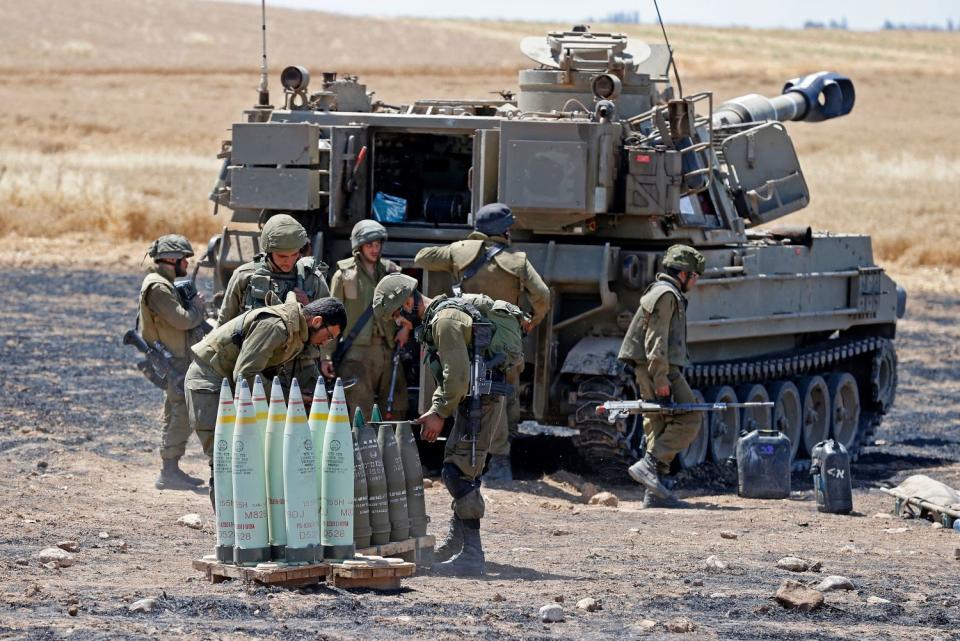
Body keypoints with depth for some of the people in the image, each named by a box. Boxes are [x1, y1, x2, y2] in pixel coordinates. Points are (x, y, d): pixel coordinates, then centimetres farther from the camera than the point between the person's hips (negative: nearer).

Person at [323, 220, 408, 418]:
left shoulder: (391, 271, 14)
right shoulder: (344, 274, 3)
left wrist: (406, 327, 4)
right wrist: (327, 355, -3)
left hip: (388, 349, 4)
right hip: (356, 350, -4)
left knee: (396, 410, 3)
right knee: (361, 413, -9)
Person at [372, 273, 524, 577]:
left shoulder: (445, 320, -15)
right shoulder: (435, 320, 19)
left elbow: (458, 377, -21)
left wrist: (439, 414, -12)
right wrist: (433, 411, 15)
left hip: (481, 399, -11)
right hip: (474, 399, 11)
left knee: (458, 472, -13)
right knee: (459, 468, 18)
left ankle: (471, 556, -15)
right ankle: (453, 547, 28)